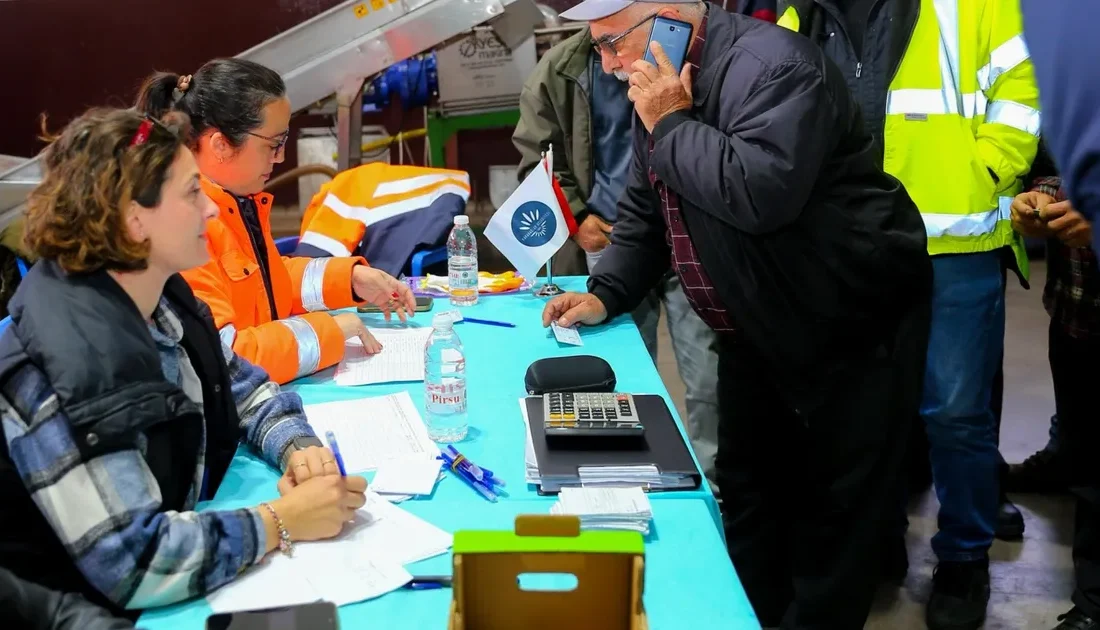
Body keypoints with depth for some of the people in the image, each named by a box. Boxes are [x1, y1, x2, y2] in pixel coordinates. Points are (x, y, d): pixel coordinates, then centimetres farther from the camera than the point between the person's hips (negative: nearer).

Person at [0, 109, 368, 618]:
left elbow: (243, 386, 10)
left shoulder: (157, 295, -2)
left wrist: (296, 447, -9)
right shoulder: (75, 361, -29)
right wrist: (283, 522, -25)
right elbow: (130, 563, -32)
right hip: (103, 607, -7)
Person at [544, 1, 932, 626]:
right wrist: (605, 294, -1)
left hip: (852, 323, -8)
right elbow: (644, 210, 12)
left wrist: (671, 125, -25)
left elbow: (763, 191, -38)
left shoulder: (768, 63, -23)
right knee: (747, 489, 15)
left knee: (837, 503, 3)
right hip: (757, 327, 9)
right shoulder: (662, 89, 5)